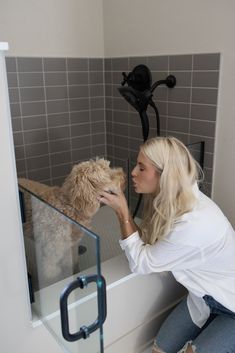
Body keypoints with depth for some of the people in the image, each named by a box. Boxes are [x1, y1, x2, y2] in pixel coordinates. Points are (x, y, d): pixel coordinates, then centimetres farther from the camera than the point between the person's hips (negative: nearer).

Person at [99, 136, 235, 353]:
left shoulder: (193, 224, -38)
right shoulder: (178, 199, -12)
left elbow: (141, 263, -24)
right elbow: (150, 243, -6)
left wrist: (122, 212, -23)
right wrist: (123, 212, -15)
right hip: (205, 295, 7)